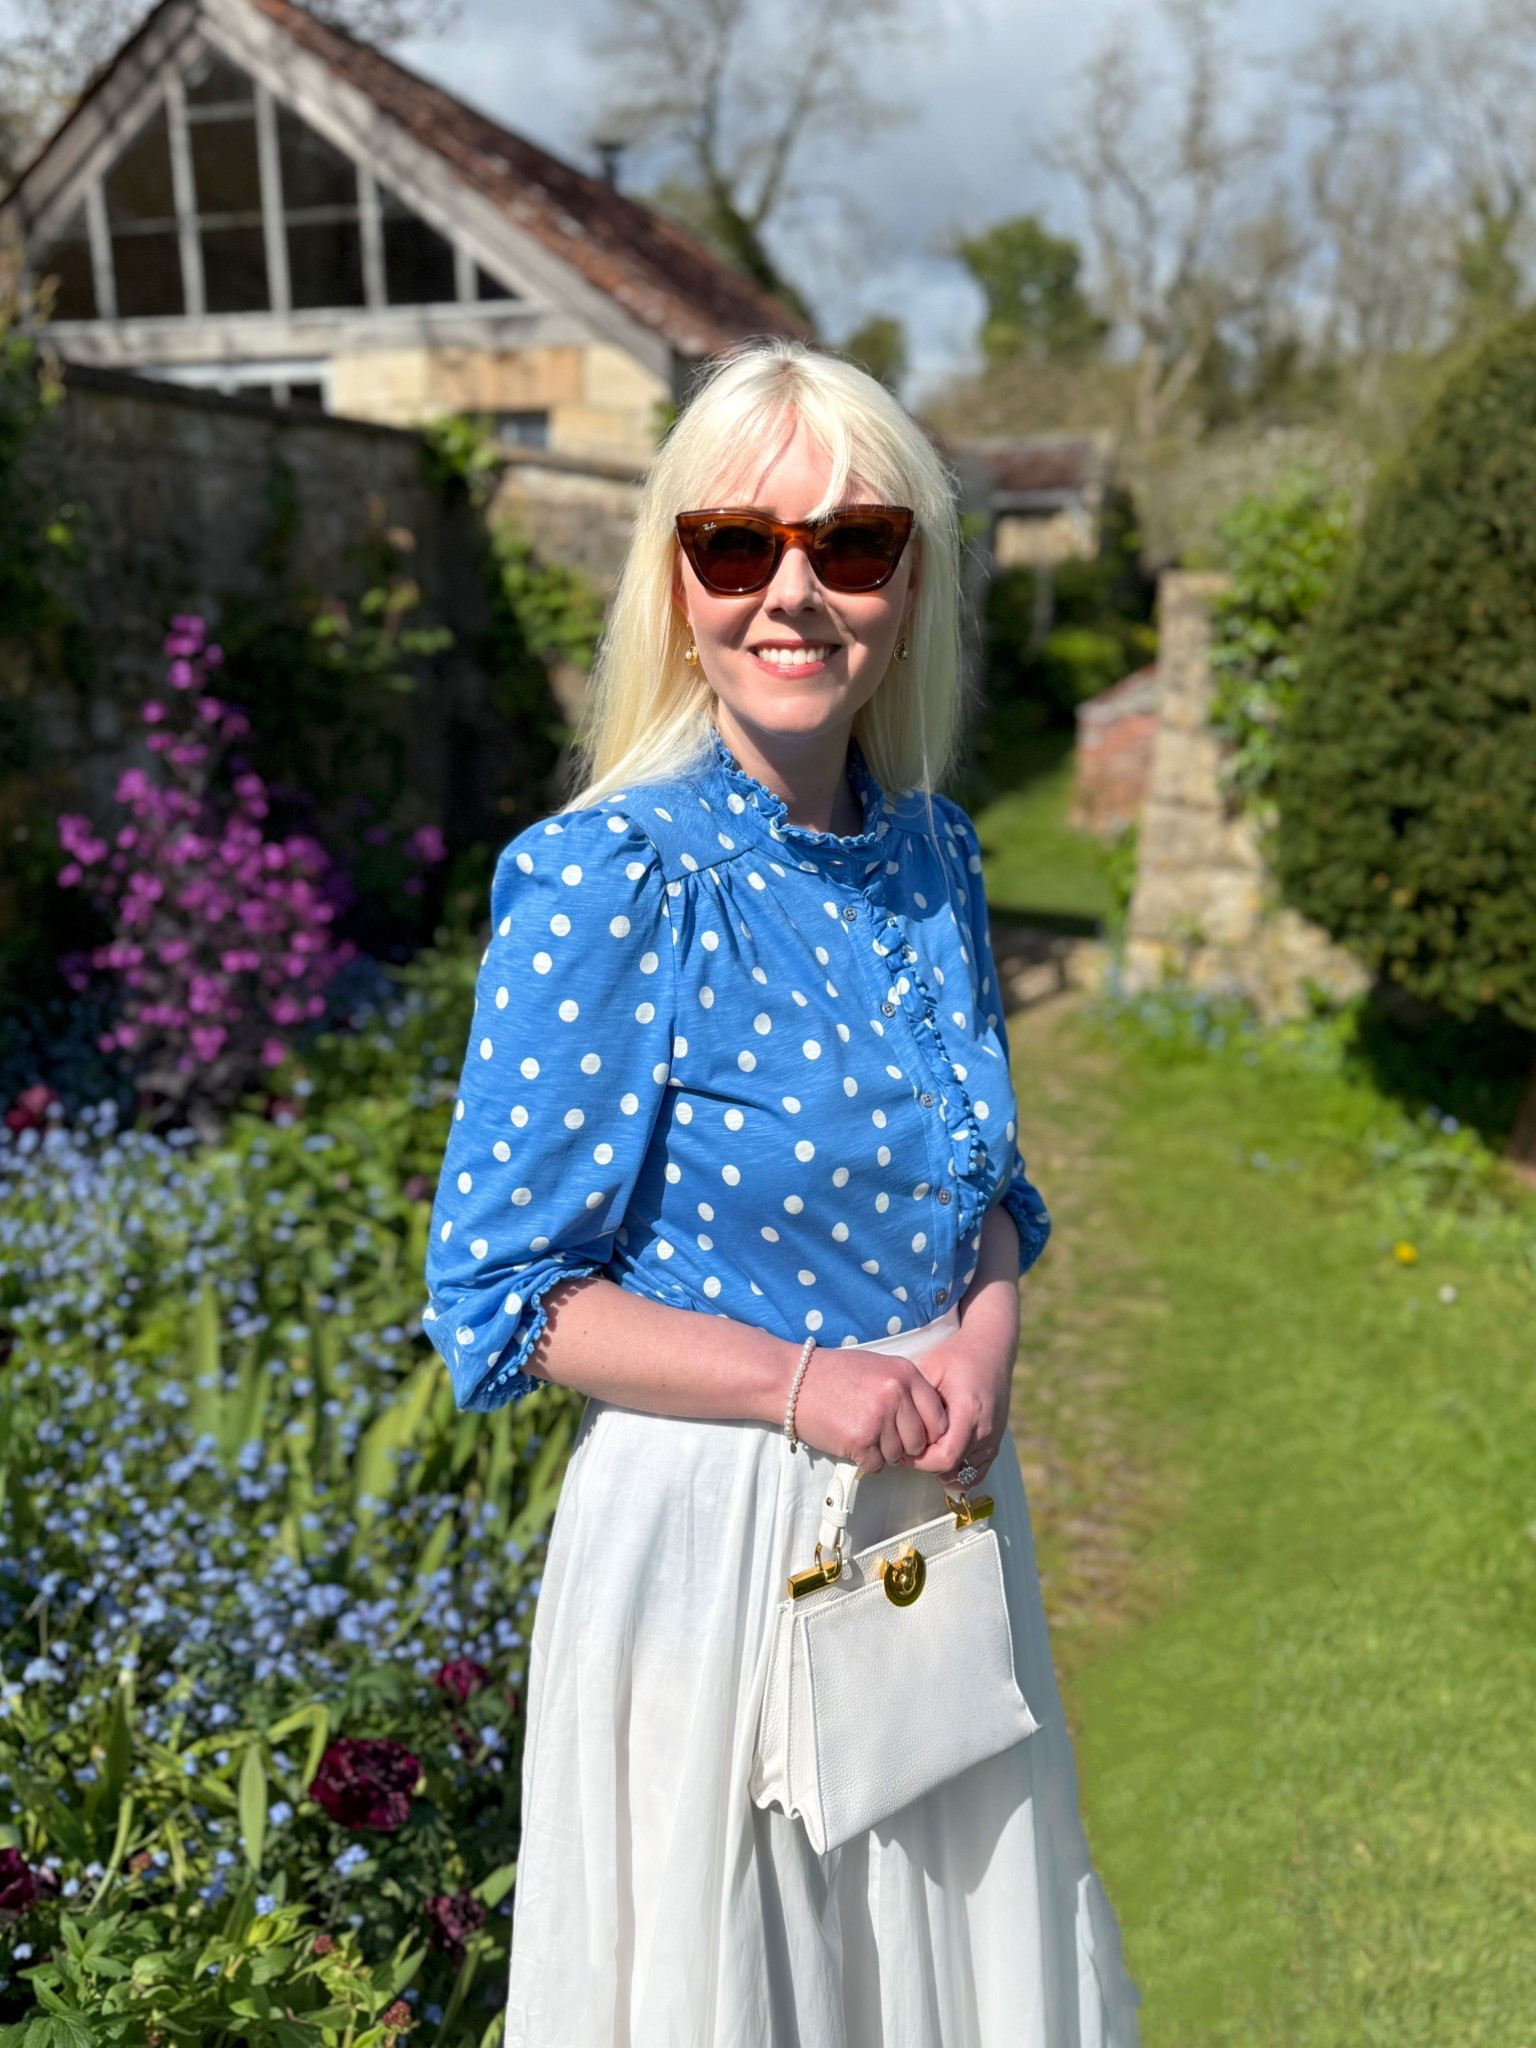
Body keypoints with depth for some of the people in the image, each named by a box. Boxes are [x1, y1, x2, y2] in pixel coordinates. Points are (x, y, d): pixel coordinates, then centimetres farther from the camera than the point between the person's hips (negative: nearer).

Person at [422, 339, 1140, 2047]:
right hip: (713, 1517, -5)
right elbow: (498, 1296, -14)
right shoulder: (606, 884, -18)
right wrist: (803, 1382, -20)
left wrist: (985, 1324, -7)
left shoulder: (932, 854, 0)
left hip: (941, 1508, 6)